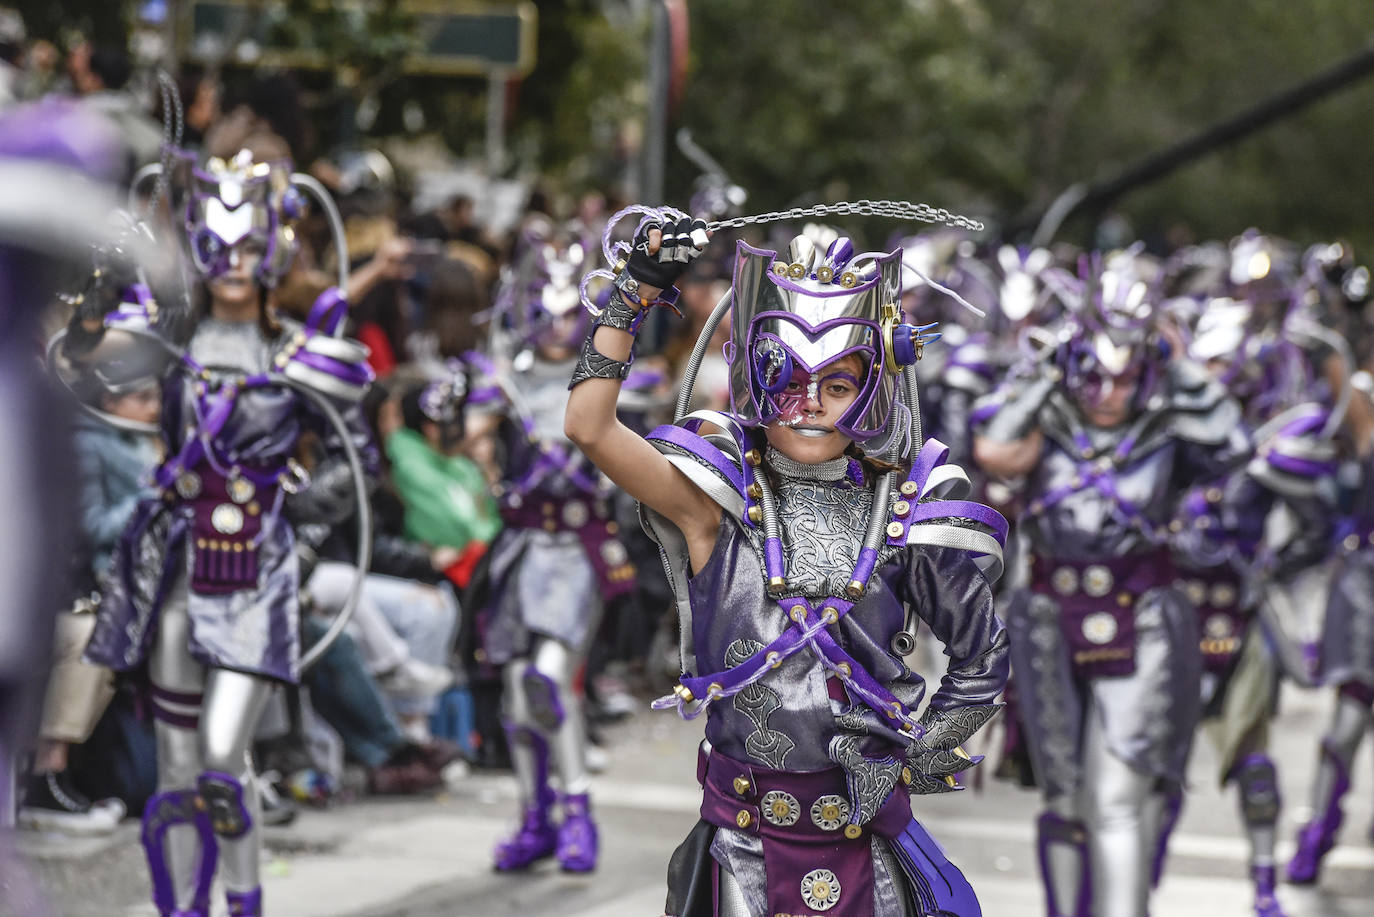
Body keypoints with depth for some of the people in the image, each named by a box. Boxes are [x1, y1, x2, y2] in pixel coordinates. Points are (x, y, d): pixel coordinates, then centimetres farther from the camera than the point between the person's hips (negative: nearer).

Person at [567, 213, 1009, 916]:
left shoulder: (906, 511, 1)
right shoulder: (717, 498, -3)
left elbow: (982, 663, 10)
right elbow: (589, 428, -17)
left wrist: (914, 757, 0)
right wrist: (634, 291, -19)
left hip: (866, 829, 1)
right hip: (744, 838, -1)